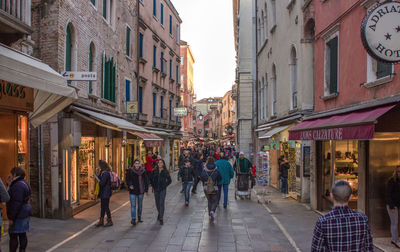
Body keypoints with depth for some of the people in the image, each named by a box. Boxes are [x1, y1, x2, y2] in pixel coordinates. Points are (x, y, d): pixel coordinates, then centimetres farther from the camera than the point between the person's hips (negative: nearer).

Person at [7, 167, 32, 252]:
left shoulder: (18, 185, -18)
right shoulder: (23, 183, 13)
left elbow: (17, 203, -22)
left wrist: (11, 217, -18)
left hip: (19, 215, -10)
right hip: (24, 213, 10)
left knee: (13, 235, -5)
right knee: (22, 234, 12)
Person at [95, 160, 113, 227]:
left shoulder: (106, 173, -19)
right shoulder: (102, 172, 12)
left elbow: (102, 183, -23)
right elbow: (100, 180, 20)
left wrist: (96, 177, -12)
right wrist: (97, 173, 9)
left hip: (106, 193, -10)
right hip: (103, 193, 10)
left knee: (106, 207, -2)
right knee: (102, 207, 12)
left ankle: (109, 221, 8)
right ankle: (101, 221, 18)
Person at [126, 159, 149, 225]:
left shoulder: (143, 171, -1)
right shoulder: (130, 171, -4)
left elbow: (146, 180, 6)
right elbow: (127, 180, 3)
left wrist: (146, 189, 5)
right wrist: (129, 185, -15)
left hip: (141, 190, 2)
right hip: (133, 191, -2)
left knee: (140, 205, 14)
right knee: (133, 205, -9)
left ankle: (139, 217, 30)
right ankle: (133, 219, -8)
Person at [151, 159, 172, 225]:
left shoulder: (165, 172, -4)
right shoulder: (154, 171, 4)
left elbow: (169, 180, 2)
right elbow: (151, 179, 15)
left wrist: (165, 186, -5)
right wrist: (153, 186, 6)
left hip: (162, 190, -3)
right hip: (156, 190, 3)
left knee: (161, 203, -10)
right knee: (157, 203, 13)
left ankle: (161, 218, -9)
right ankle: (160, 214, 38)